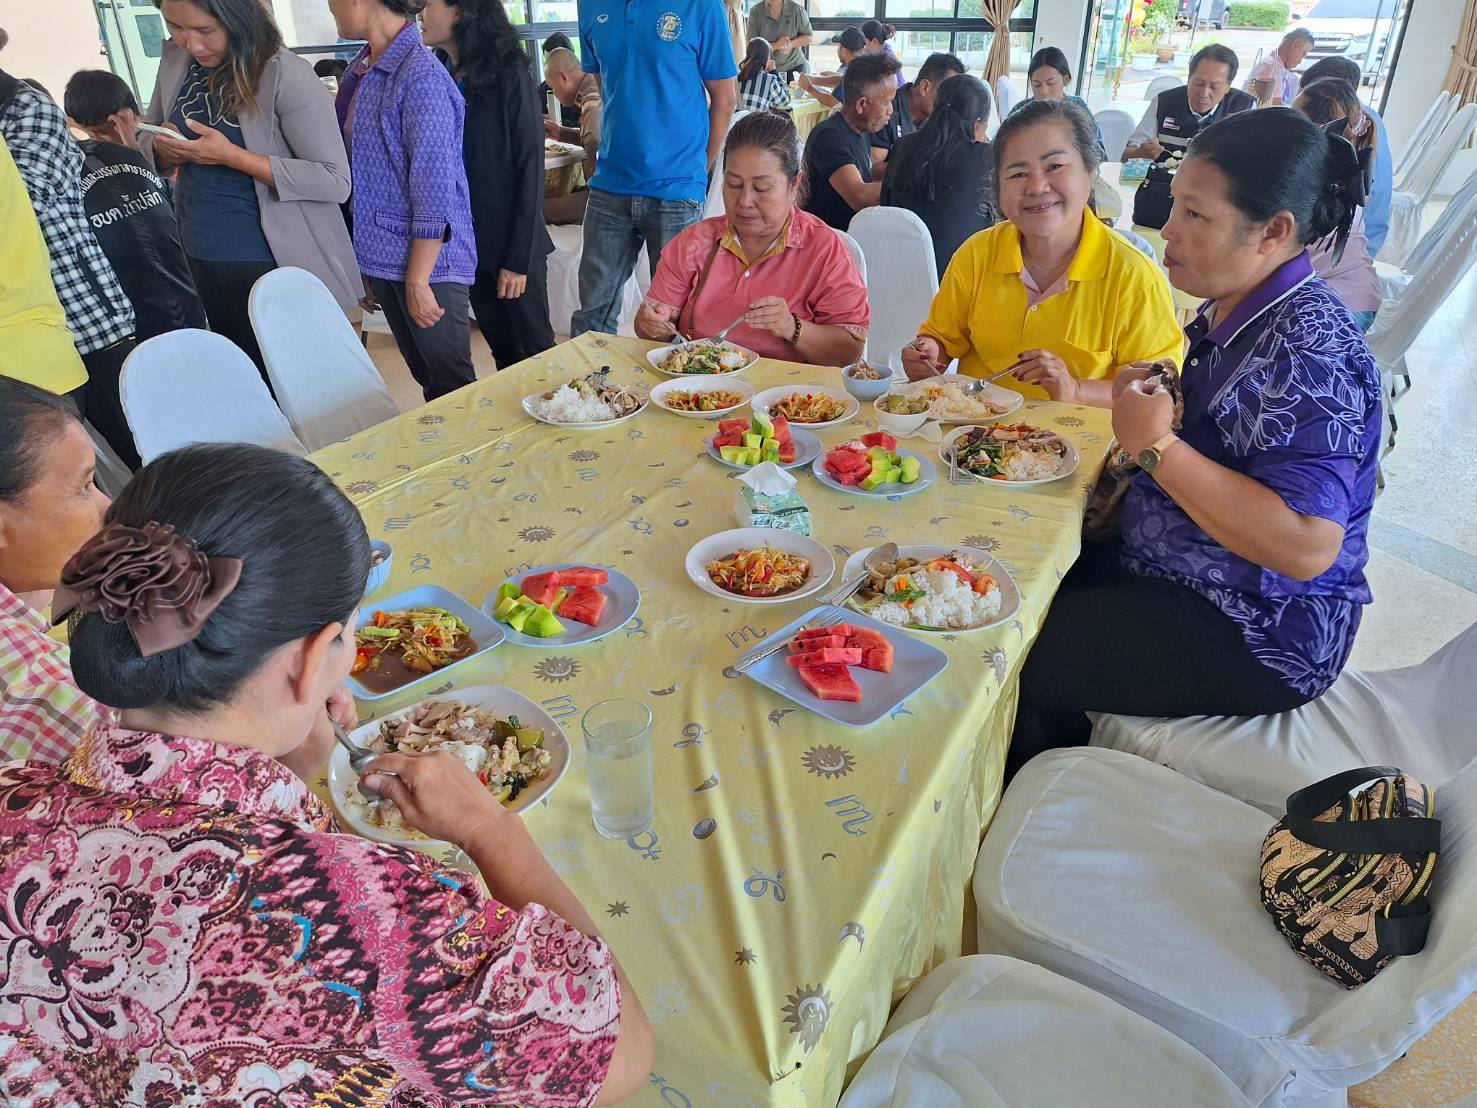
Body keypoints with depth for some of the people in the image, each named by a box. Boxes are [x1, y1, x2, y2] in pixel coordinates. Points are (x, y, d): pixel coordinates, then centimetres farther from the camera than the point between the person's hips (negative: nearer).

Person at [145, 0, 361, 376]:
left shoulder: (285, 74, -16)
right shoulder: (174, 60, 3)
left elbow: (335, 181, -20)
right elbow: (147, 140, 16)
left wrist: (230, 155, -23)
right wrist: (163, 149, -8)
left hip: (273, 263, -6)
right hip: (199, 258, 6)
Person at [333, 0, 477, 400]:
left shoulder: (421, 76, -15)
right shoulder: (359, 73, 9)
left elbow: (435, 191, -18)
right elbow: (362, 175, 15)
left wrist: (417, 281, -17)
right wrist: (364, 264, 14)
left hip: (427, 260, -7)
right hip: (383, 258, 8)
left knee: (450, 385, 2)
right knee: (425, 374, 16)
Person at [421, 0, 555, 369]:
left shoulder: (508, 77, -8)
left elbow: (530, 170, -11)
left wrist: (518, 259, -15)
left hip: (512, 245, -5)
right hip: (469, 245, 5)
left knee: (536, 351, 3)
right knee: (503, 352, 12)